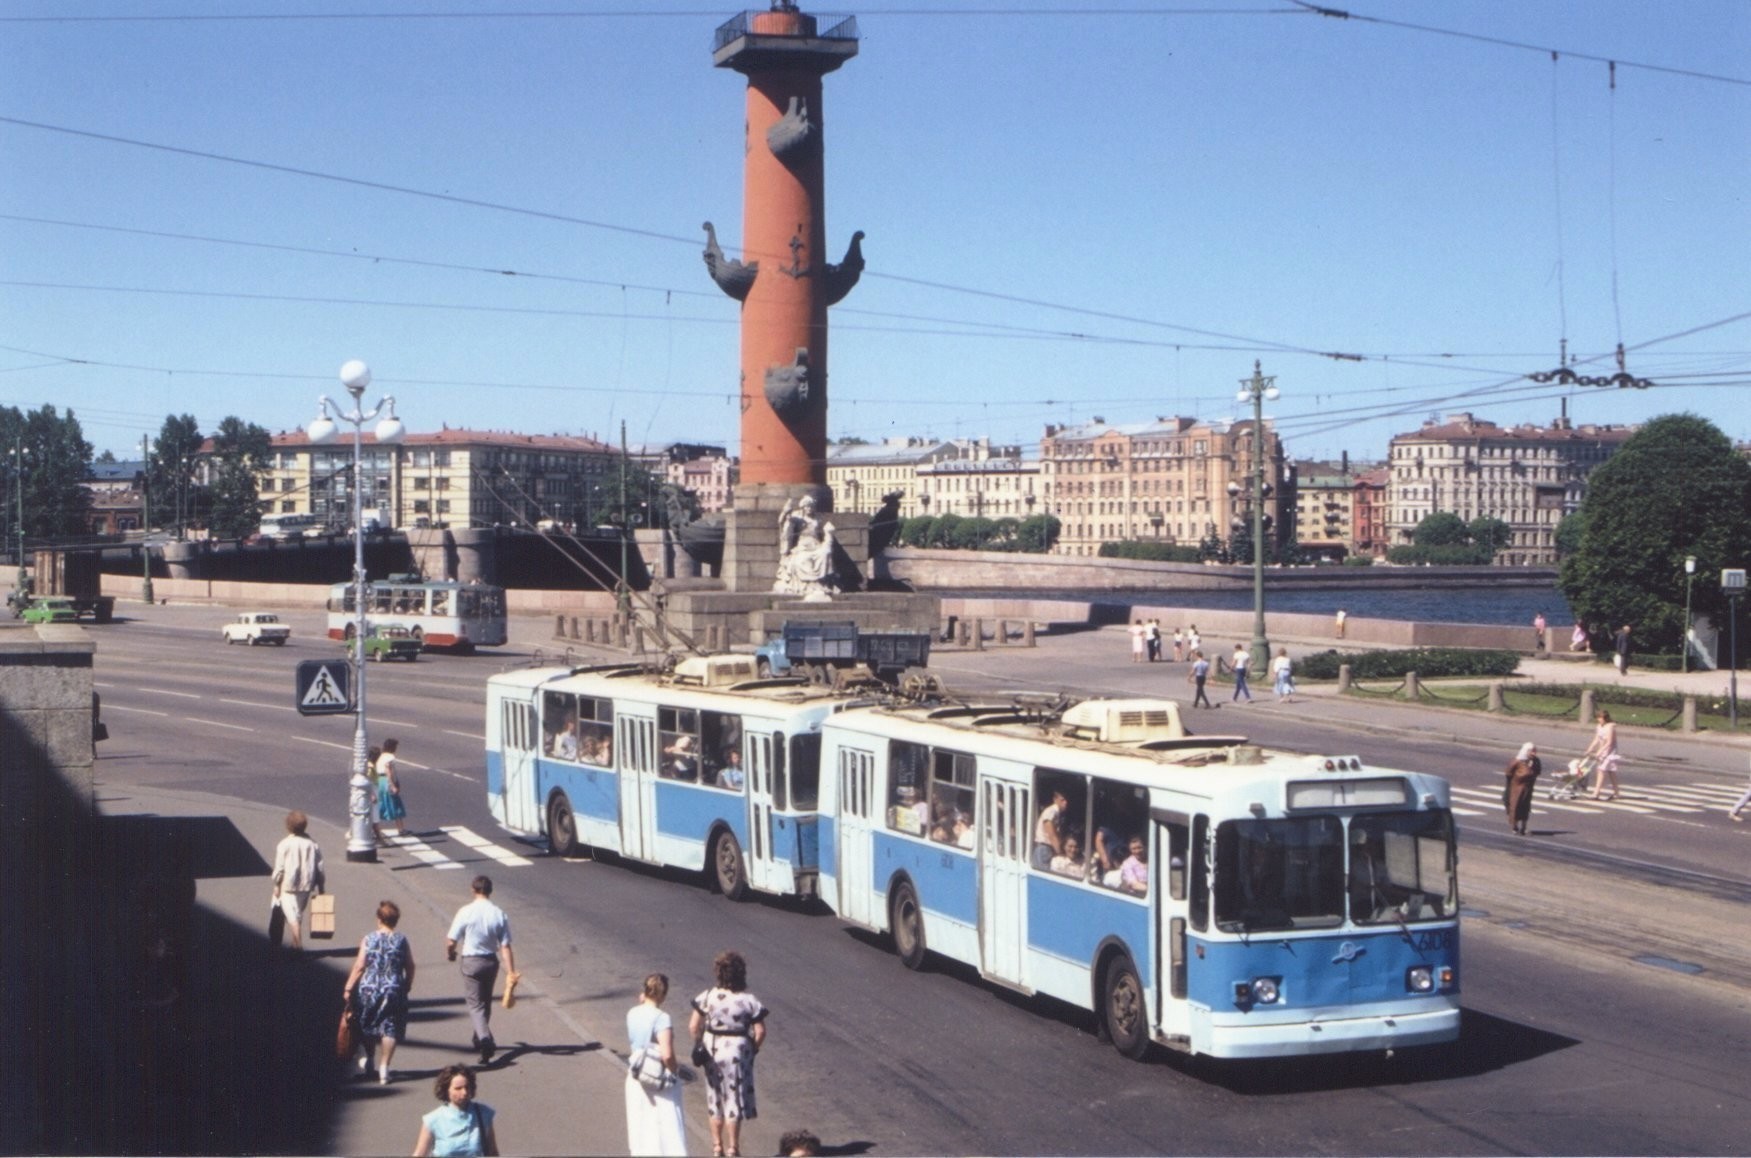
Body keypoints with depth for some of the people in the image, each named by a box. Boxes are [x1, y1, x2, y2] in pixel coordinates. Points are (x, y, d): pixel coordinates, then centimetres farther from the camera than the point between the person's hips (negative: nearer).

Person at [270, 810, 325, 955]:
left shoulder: (284, 845, -10)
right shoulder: (312, 844, 1)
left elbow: (279, 867, -9)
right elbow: (319, 867, 3)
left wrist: (276, 885, 2)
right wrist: (320, 886, 10)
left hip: (288, 885, -4)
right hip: (306, 885, 5)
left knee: (292, 915, -2)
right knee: (298, 915, 19)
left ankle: (299, 945, -10)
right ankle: (296, 944, 26)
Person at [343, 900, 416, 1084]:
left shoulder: (368, 940, -5)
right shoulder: (402, 940, -3)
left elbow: (359, 967, -6)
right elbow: (410, 967, 1)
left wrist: (348, 988, 1)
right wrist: (407, 986, 15)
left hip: (369, 989, 0)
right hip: (394, 991, 0)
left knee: (368, 1026, 20)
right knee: (389, 1028, 5)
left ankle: (367, 1058, 36)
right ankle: (383, 1067, 0)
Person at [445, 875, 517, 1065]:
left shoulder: (466, 912, -14)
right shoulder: (500, 914, -7)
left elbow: (450, 943, -11)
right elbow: (505, 947, -8)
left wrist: (451, 954, 12)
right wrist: (510, 973, -6)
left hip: (471, 962, -4)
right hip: (491, 962, 4)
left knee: (475, 1004, 0)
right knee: (486, 1002, 22)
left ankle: (484, 1038, -23)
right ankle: (481, 1038, 37)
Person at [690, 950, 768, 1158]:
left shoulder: (708, 997, -8)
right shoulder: (748, 1000, -13)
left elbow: (693, 1026, -6)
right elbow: (760, 1031, -11)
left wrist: (702, 1044, 10)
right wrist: (753, 1048, 5)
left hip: (712, 1050, 2)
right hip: (738, 1052, -2)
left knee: (715, 1100, 17)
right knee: (734, 1099, 10)